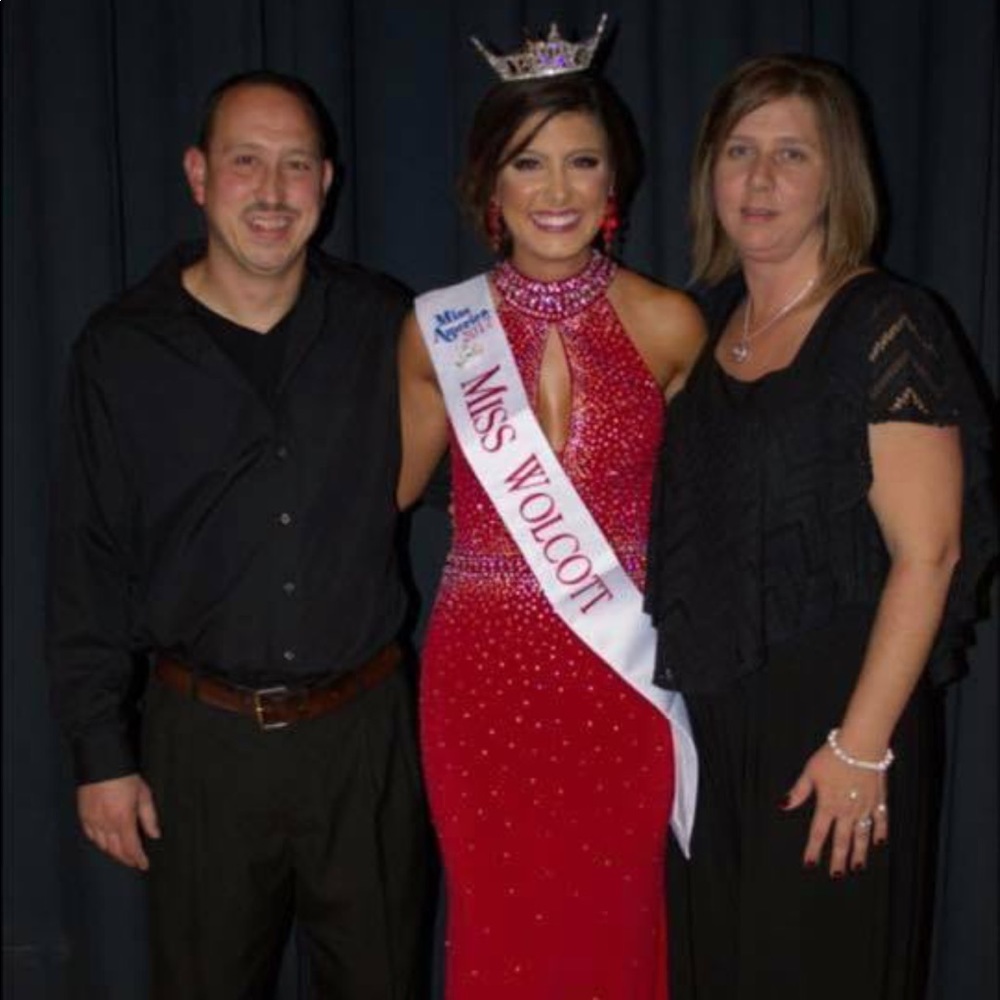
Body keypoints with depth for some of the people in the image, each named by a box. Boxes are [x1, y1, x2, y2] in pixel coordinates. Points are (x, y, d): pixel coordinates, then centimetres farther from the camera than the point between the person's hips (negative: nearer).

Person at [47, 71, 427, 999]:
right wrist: (101, 751, -2)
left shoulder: (381, 324, 0)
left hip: (363, 726, 1)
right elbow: (89, 563, -1)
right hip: (203, 737, 0)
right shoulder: (123, 348, -3)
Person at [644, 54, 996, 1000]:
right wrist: (675, 694, 7)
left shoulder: (884, 325, -11)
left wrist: (862, 746, -19)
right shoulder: (708, 326, 8)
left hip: (827, 723, -6)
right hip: (709, 722, 6)